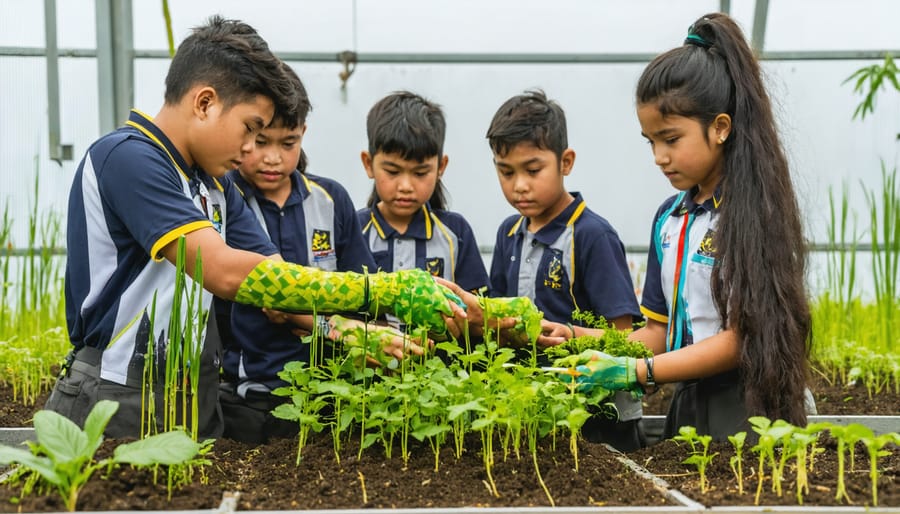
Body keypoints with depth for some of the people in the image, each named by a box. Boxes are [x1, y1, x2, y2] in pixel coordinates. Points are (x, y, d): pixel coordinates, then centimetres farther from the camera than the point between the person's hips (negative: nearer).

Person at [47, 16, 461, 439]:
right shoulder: (126, 157, -16)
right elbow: (226, 272, -27)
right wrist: (386, 290, -27)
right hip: (115, 405, -8)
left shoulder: (215, 185, 11)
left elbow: (276, 287, 6)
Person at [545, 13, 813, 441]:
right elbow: (659, 330, 11)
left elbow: (742, 338, -17)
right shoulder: (669, 217, 9)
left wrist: (638, 371, -21)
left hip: (744, 411, -6)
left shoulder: (754, 212, -13)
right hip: (686, 405, 6)